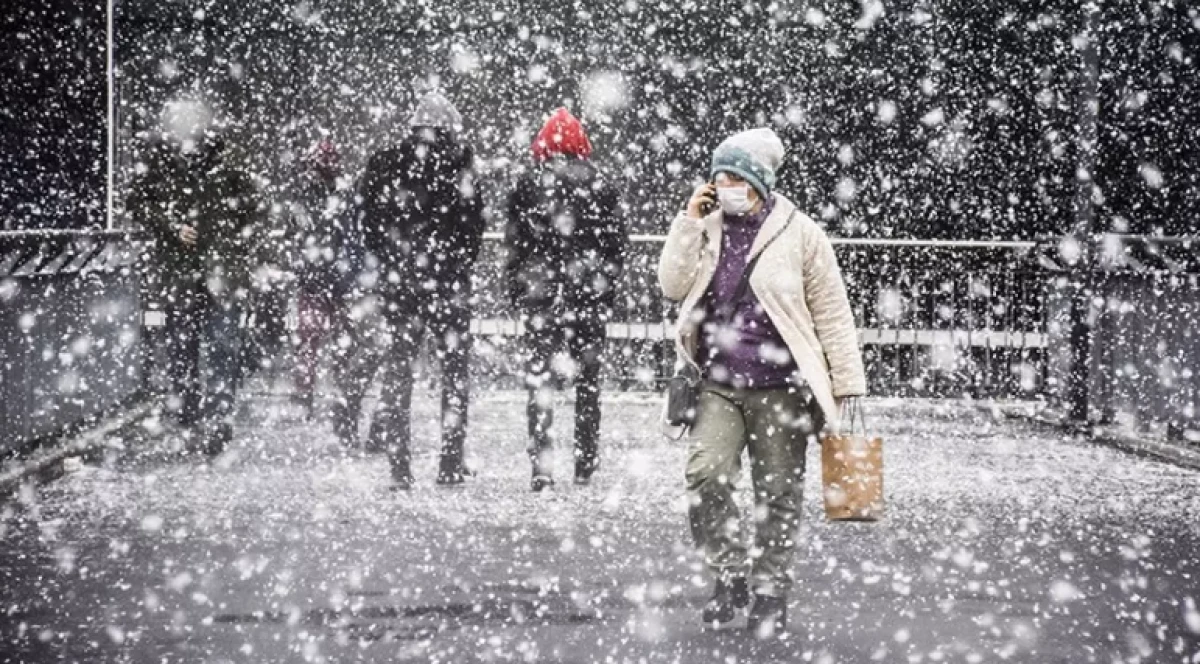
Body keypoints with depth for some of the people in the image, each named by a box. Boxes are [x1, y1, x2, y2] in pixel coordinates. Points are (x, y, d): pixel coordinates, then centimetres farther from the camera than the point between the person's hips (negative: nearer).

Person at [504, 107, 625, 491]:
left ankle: (541, 465, -10)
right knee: (588, 377, 11)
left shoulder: (528, 186, -2)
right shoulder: (601, 188, 1)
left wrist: (516, 293, 9)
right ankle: (586, 464, 17)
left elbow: (514, 245, 0)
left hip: (541, 297, -1)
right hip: (590, 299, 1)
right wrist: (608, 290, 14)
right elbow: (616, 246, 5)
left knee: (539, 376, 0)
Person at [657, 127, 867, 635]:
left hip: (780, 388, -2)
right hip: (718, 386, 2)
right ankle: (731, 573, 2)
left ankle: (769, 590, 20)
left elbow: (832, 312, 1)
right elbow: (673, 285, -1)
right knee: (705, 477, -17)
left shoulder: (798, 232, -2)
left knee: (778, 495, 4)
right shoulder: (707, 228, 9)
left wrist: (847, 383, -1)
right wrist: (689, 222, -6)